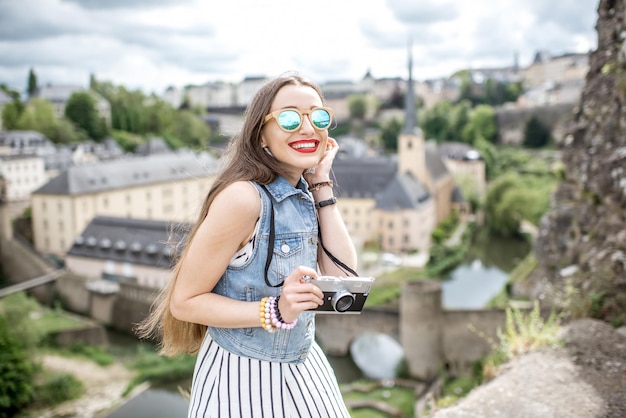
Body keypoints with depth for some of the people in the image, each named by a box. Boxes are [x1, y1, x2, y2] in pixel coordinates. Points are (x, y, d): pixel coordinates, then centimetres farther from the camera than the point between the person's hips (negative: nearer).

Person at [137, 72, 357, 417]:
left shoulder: (306, 195, -3)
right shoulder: (243, 197, -24)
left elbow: (343, 276, -10)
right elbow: (184, 301, -19)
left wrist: (322, 185, -11)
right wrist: (275, 311, -31)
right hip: (243, 376, -6)